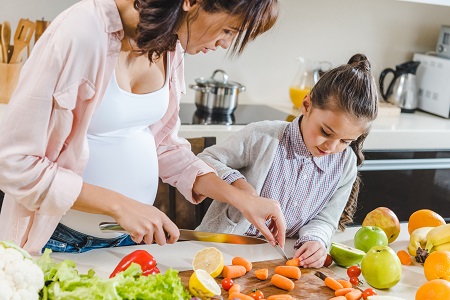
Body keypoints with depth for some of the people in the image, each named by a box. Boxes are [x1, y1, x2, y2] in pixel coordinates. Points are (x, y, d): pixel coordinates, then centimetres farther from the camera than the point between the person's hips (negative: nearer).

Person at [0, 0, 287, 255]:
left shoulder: (170, 45, -3)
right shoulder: (83, 30, -24)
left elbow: (164, 144, 7)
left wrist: (242, 199, -2)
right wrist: (119, 205, -25)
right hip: (59, 241, -6)